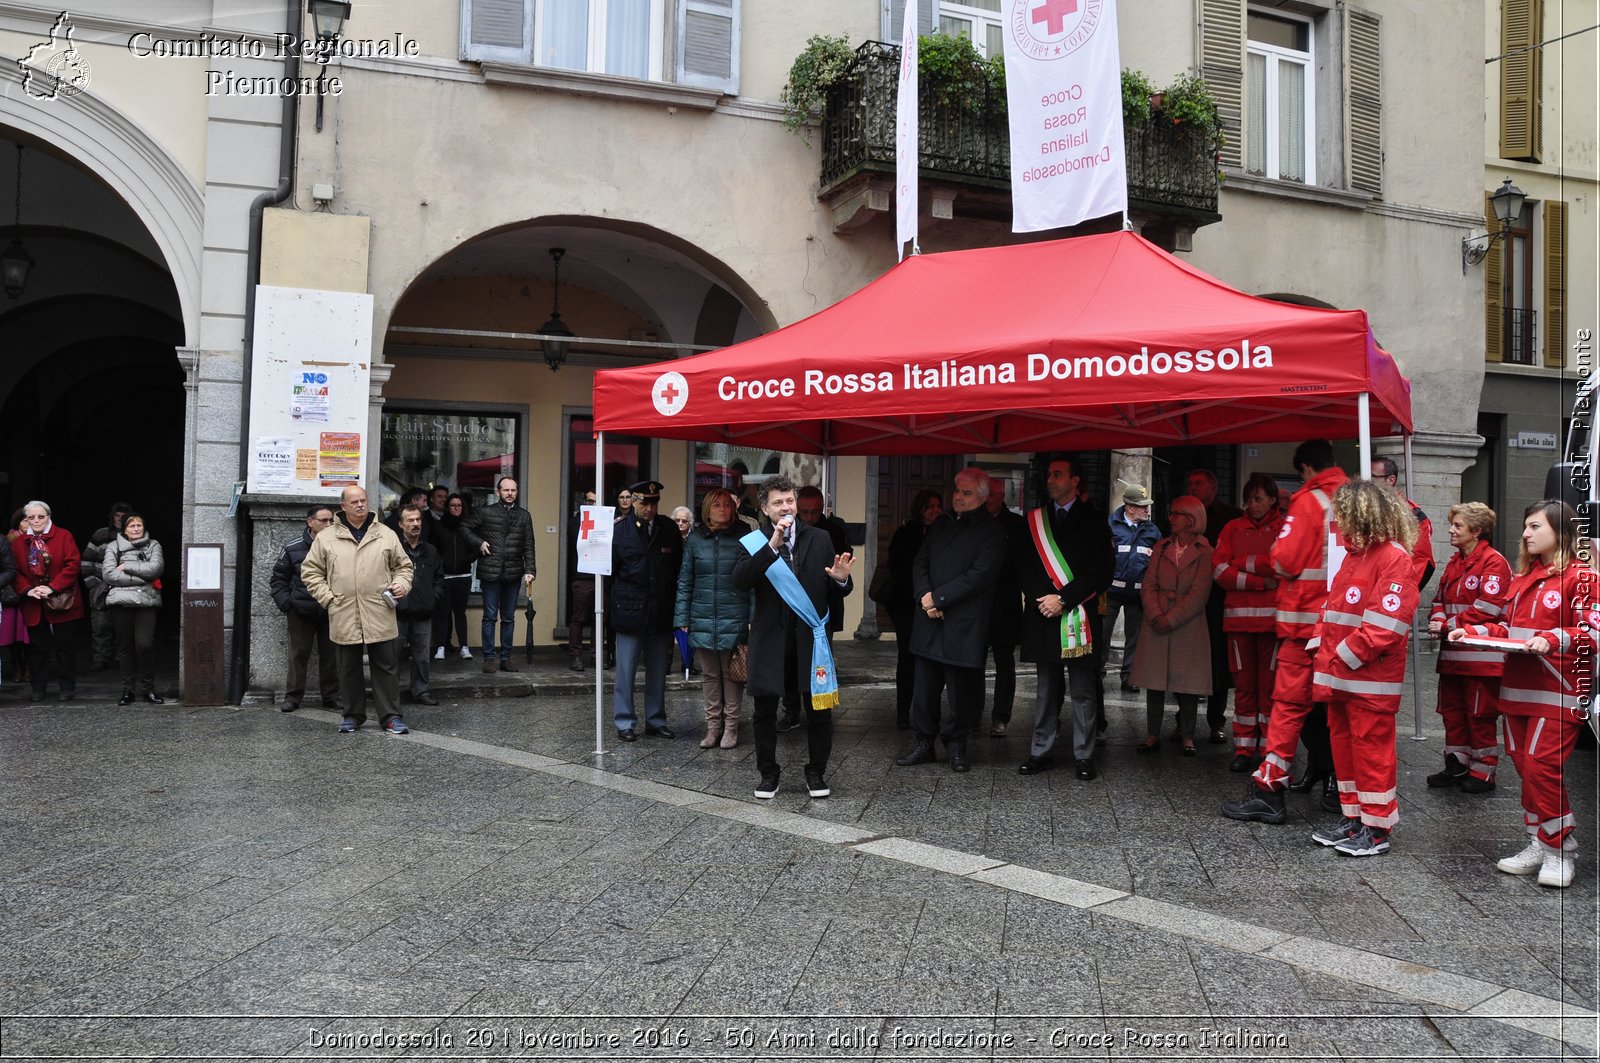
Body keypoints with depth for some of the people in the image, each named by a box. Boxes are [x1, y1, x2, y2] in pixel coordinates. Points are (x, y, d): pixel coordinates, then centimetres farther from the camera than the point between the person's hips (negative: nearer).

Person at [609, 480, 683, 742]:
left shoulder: (670, 529, 4)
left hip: (661, 613, 3)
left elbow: (679, 570, 7)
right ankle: (624, 723, 13)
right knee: (626, 671, 3)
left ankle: (656, 720, 24)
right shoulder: (620, 531, -3)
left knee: (658, 671, 12)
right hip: (630, 612, -3)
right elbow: (609, 570, 1)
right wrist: (618, 601, -6)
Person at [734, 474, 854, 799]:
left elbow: (839, 590, 8)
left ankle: (816, 771, 25)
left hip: (810, 636, 1)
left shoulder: (819, 539, 5)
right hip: (770, 637, -1)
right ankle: (768, 772, 26)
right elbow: (740, 581, -19)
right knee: (765, 711, 9)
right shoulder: (754, 543, -1)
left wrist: (842, 579, -17)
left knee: (819, 709, 6)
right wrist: (772, 545, -26)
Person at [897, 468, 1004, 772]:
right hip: (930, 621, 5)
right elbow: (920, 562, 13)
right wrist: (924, 595, -6)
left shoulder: (991, 531, -6)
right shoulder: (941, 524, 14)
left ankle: (956, 746, 18)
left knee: (962, 688, 3)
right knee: (924, 687, 8)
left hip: (965, 624, -5)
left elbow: (979, 575, -15)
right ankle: (924, 744, 19)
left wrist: (938, 598, -14)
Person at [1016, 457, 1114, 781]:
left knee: (1082, 691, 2)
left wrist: (1063, 599, -11)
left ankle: (1083, 756, 9)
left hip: (1078, 617, -3)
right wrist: (1041, 599, -6)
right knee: (1046, 690, 9)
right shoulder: (1034, 521, 12)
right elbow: (1023, 566, 10)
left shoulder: (1094, 522, 2)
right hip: (1043, 617, 3)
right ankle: (1042, 752, 16)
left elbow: (1101, 572, -5)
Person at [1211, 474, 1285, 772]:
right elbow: (1219, 569, 2)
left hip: (1272, 618, -2)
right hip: (1239, 616, 2)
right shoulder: (1234, 528, 13)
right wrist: (1262, 581, -6)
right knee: (1244, 685, 4)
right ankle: (1244, 750, 10)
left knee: (1271, 685, -2)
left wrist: (1245, 562, -1)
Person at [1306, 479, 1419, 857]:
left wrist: (1347, 656, -18)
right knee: (1344, 745, 14)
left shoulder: (1394, 558, -13)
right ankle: (1354, 817, 26)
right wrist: (1323, 648, 8)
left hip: (1371, 680, -9)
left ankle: (1376, 829, 10)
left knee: (1372, 750, -1)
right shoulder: (1354, 554, 16)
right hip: (1340, 676, 9)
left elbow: (1385, 623, -20)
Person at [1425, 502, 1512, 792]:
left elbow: (1488, 608, -19)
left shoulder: (1494, 562, -11)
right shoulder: (1455, 562, 16)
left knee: (1480, 715, 1)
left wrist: (1448, 625, -16)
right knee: (1452, 712, 13)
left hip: (1481, 656, -8)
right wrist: (1438, 619, -4)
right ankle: (1456, 767, 24)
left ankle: (1483, 772, 12)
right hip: (1452, 654, 8)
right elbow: (1441, 599, 18)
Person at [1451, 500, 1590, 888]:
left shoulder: (1580, 575, -8)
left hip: (1557, 691, -8)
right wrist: (1472, 631, 8)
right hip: (1518, 688, 8)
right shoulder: (1523, 575, 16)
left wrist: (1553, 639, -27)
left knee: (1541, 766, -9)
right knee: (1524, 766, 10)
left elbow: (1591, 631, -13)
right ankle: (1539, 845, 20)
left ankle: (1560, 851, 6)